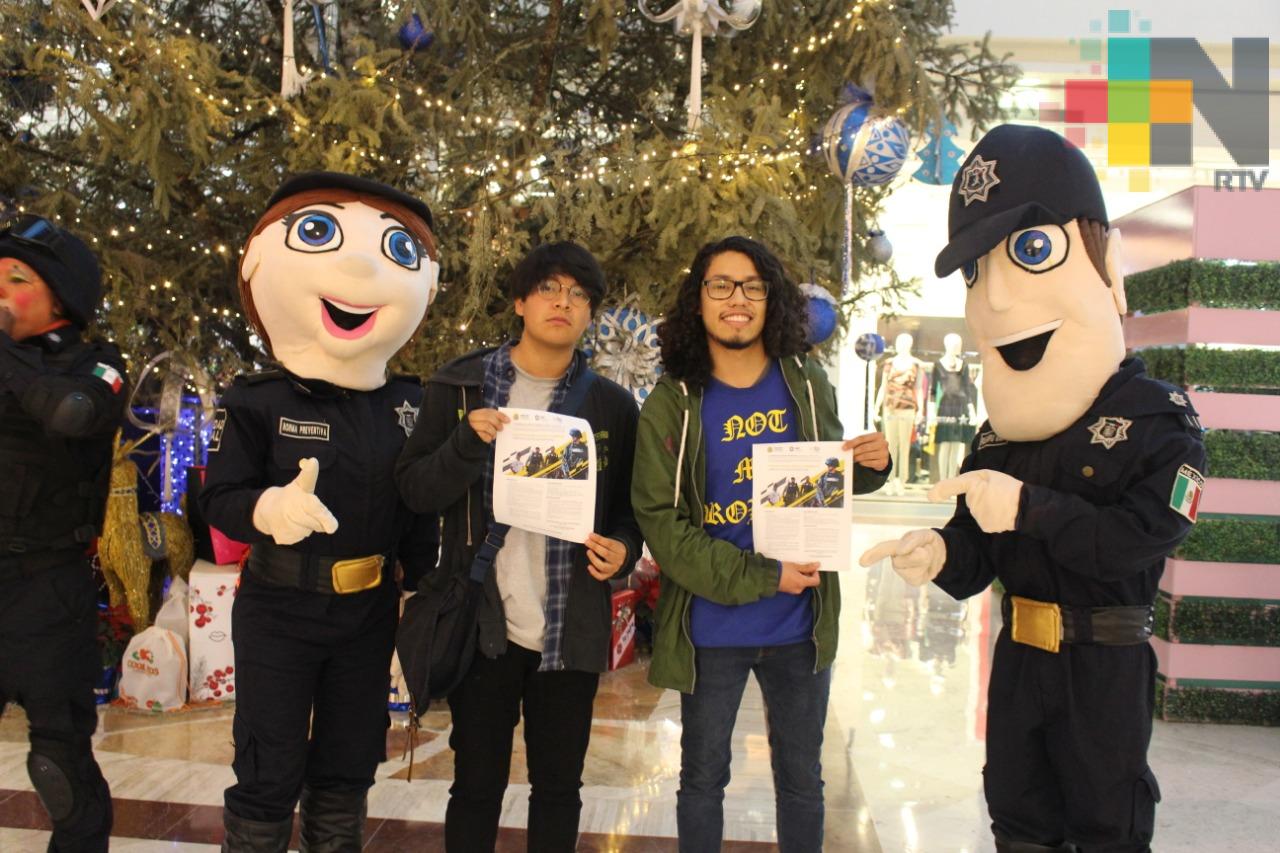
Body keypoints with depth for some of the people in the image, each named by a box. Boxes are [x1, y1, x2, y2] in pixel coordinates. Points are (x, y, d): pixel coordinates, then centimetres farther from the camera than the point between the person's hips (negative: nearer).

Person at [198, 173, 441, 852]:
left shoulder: (409, 407, -2)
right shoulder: (258, 404, -11)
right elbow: (220, 497, -13)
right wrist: (268, 510, -33)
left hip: (370, 613, 3)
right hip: (279, 614, -3)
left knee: (348, 767, 19)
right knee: (269, 773, 8)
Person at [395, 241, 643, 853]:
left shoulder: (612, 406, 3)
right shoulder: (459, 387, 1)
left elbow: (630, 506, 9)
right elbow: (414, 491, -2)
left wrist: (622, 548, -12)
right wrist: (467, 443, -19)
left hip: (571, 631, 1)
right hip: (482, 625, -1)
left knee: (559, 785, 15)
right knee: (476, 784, 12)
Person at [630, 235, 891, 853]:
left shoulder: (807, 384, -1)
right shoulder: (672, 404, -9)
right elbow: (660, 522, -14)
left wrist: (871, 465, -11)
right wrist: (761, 578, -21)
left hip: (800, 625, 2)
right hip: (711, 628, -2)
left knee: (801, 778, 18)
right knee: (703, 779, 16)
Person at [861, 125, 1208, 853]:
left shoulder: (1158, 418, -13)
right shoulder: (1000, 433, 3)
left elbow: (1141, 538, -25)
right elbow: (978, 551, 5)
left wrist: (1031, 508, -32)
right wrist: (941, 554, -18)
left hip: (1107, 664, -5)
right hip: (1019, 656, 5)